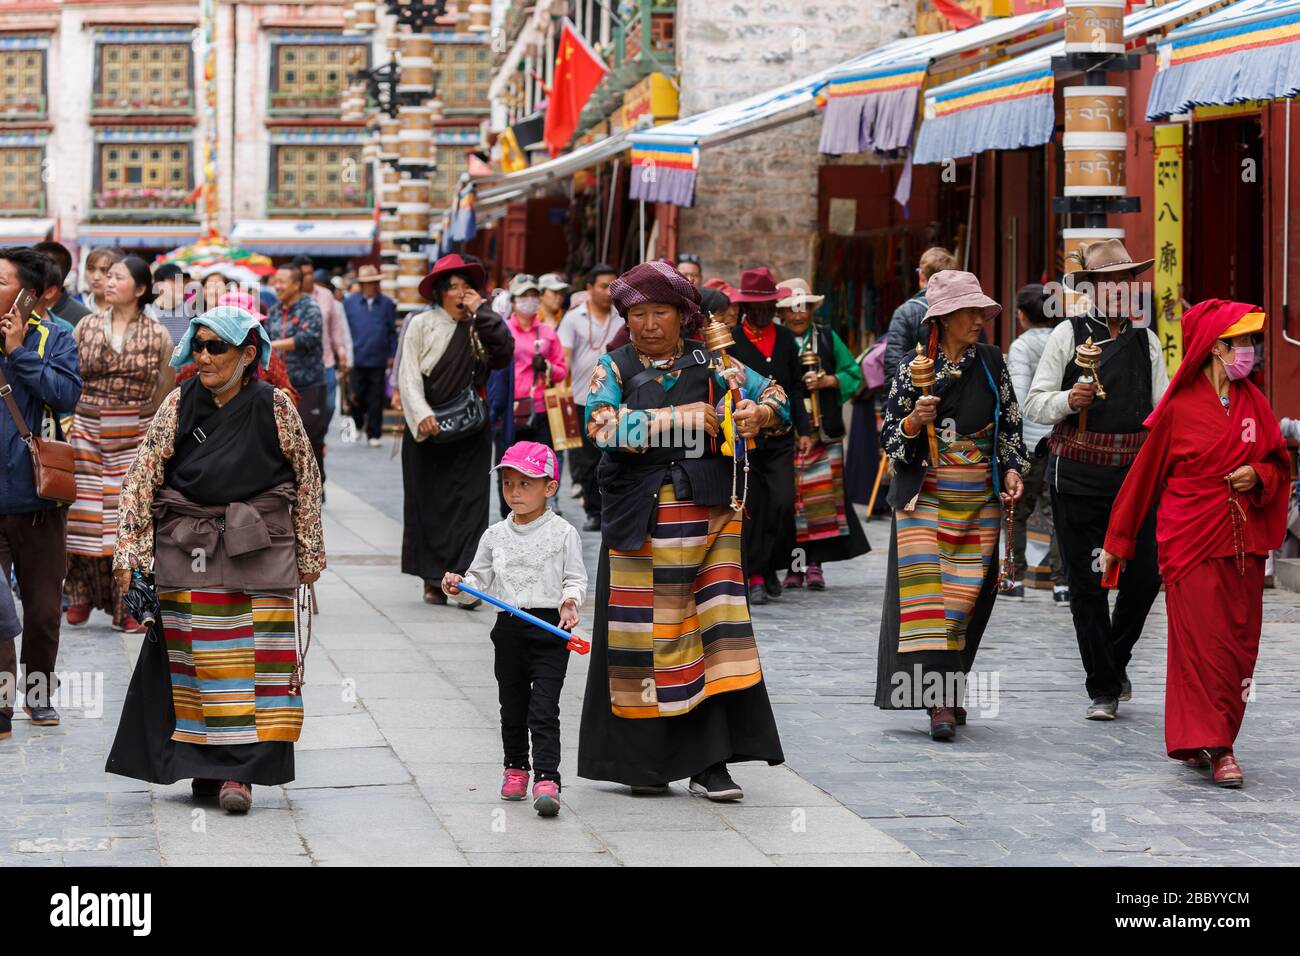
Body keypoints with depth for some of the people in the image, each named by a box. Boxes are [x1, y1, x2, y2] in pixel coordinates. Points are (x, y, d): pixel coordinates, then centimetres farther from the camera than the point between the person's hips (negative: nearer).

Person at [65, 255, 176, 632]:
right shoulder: (86, 327, 7)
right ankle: (82, 595, 18)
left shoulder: (158, 334, 2)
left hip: (135, 435, -2)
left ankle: (126, 606, 2)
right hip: (86, 430, 2)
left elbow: (165, 392, 7)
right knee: (83, 514, -1)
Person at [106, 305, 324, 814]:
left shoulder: (274, 406, -1)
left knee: (259, 653, -7)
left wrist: (309, 552, 9)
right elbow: (141, 477, 2)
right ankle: (207, 767, 9)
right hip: (188, 551, 1)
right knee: (197, 656, 0)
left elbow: (306, 479, 6)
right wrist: (129, 549, -4)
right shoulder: (179, 405, 2)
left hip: (260, 548, -1)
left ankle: (241, 770, -4)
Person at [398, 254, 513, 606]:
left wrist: (481, 311, -9)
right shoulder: (421, 324, -1)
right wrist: (421, 414, -19)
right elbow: (408, 375, -6)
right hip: (427, 431, -1)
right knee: (428, 502, 3)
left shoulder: (479, 327, 6)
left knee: (468, 502, -6)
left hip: (470, 431, 1)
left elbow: (504, 350, -12)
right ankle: (433, 580, 12)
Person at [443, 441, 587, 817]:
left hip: (550, 630, -4)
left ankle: (546, 779, -13)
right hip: (509, 630, 4)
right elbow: (480, 580, 14)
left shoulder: (562, 533, -3)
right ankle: (516, 767, 33)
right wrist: (459, 586, -6)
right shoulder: (495, 535, 8)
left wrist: (570, 599, -20)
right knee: (512, 706, 16)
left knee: (544, 709, -10)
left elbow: (575, 578, 0)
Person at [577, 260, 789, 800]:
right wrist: (678, 418, -14)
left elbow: (775, 397, 10)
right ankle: (644, 759, 11)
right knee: (644, 630, 1)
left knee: (715, 625, -6)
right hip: (640, 517, -1)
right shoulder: (614, 368, 6)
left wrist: (759, 415, -13)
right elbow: (603, 425, -12)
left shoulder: (708, 363, 11)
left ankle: (708, 761, -5)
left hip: (707, 512, 1)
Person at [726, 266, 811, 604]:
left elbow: (796, 389, 16)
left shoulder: (785, 338, 12)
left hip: (780, 438, 3)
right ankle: (754, 577, 7)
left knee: (783, 503, -7)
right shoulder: (730, 339, -2)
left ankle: (770, 567, 12)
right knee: (749, 509, -1)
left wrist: (804, 430, 9)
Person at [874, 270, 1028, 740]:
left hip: (979, 499, 3)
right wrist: (914, 420, -18)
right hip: (924, 496, -3)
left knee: (967, 595, 2)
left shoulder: (991, 362, 6)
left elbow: (1010, 422, 14)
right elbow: (890, 437, 1)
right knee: (926, 589, -13)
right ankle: (939, 701, -16)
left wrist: (1013, 468, 2)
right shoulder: (913, 368, -2)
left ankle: (948, 692, 15)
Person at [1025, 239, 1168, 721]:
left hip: (1135, 475, 3)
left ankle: (1116, 659, 25)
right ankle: (1102, 690, 9)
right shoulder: (1068, 335, 2)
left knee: (1145, 574, -2)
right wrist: (1068, 401, -20)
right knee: (1087, 583, 0)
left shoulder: (1147, 341, 12)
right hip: (1078, 477, -3)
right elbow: (1034, 403, 0)